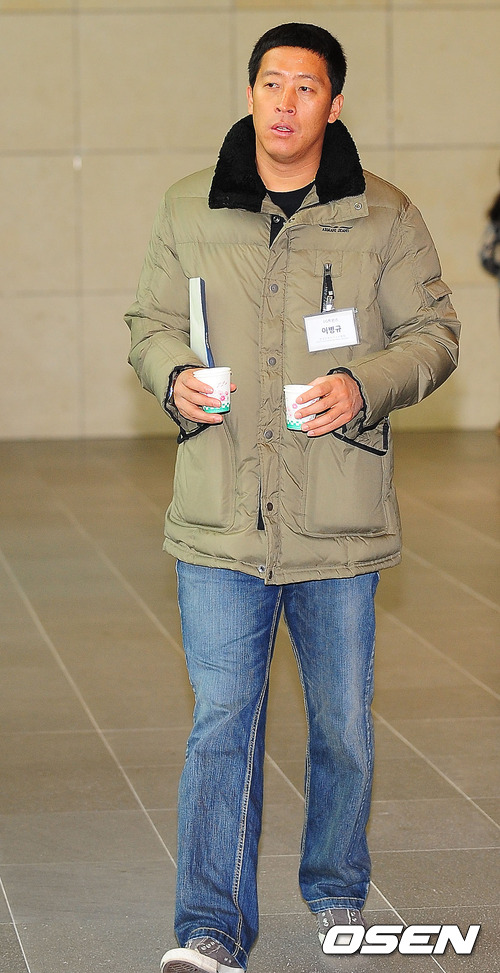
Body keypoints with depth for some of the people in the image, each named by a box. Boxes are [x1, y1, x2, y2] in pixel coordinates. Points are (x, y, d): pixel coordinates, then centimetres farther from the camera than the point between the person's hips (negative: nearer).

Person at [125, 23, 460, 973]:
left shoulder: (384, 218, 0)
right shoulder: (188, 210, 4)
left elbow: (432, 331, 4)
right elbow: (151, 319, 13)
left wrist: (366, 386, -15)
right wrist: (173, 376, -9)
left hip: (341, 526, 0)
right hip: (220, 517, 0)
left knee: (343, 725, 12)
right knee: (220, 722, -2)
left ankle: (336, 894, 33)